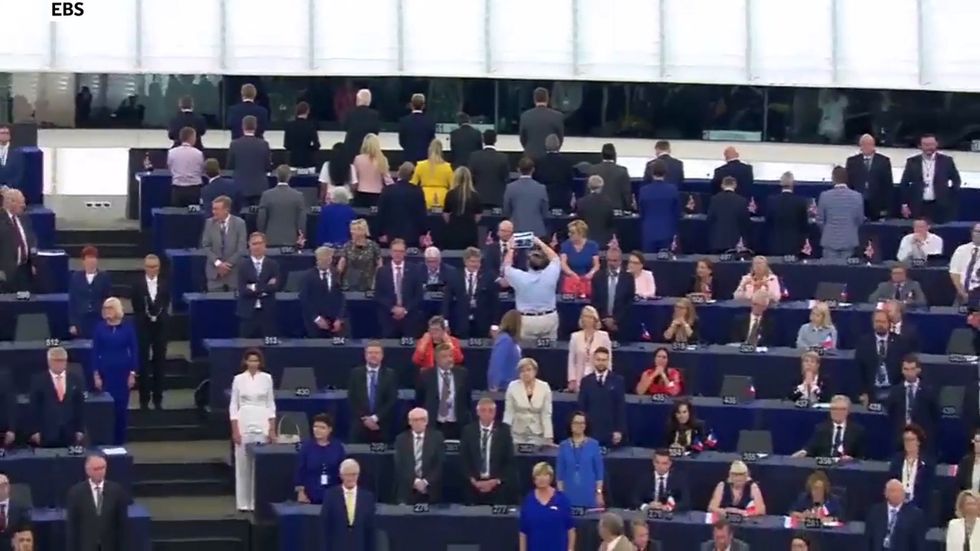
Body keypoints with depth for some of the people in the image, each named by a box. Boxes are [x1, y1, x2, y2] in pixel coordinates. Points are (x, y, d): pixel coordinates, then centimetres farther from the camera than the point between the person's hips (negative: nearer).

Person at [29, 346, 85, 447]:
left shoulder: (76, 380, 8)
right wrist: (35, 431, -6)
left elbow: (80, 407, 9)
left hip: (70, 433, 2)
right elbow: (34, 408, 0)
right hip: (46, 433, -2)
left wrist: (80, 430, 4)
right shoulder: (38, 380, 0)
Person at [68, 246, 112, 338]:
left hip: (100, 321, -1)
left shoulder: (105, 277, 3)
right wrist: (72, 323, 1)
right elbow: (72, 301, 6)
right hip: (81, 321, 1)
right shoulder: (76, 277, 6)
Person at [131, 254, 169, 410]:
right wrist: (148, 316, -5)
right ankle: (144, 399, 7)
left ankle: (158, 398, 12)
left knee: (159, 362, 5)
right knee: (143, 363, 1)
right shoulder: (138, 285, -1)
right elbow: (136, 307, 0)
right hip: (143, 326, -1)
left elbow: (166, 305, 4)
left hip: (160, 326, 1)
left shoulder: (165, 285, 3)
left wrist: (157, 315, -7)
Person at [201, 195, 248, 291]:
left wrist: (228, 264, -11)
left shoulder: (239, 223, -3)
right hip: (215, 271, 1)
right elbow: (206, 245, 2)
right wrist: (217, 263, -11)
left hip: (234, 271, -1)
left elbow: (242, 248, -5)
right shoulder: (209, 223, 3)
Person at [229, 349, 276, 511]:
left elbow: (270, 404, 6)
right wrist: (235, 430, -7)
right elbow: (233, 405, 1)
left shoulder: (267, 378, 4)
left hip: (262, 424, 1)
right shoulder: (238, 379, 1)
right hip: (243, 424, -1)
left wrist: (272, 429, 0)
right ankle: (243, 503, 6)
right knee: (243, 464, 1)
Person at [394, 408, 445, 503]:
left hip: (431, 491, 0)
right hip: (407, 491, 0)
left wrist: (426, 481, -11)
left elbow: (441, 463, -2)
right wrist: (415, 481, -12)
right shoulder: (401, 439, 6)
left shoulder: (436, 437, 3)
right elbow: (399, 466, 0)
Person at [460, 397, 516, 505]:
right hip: (474, 486, 1)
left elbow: (510, 461, 0)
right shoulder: (468, 430, 5)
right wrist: (473, 480, -7)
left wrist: (496, 481, -9)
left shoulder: (504, 431, 1)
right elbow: (463, 460, 5)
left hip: (498, 487, -1)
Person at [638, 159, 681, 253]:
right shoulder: (673, 190, -6)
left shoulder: (644, 190, -5)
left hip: (649, 233, 0)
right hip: (667, 233, 0)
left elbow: (641, 214, 4)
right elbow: (677, 214, 2)